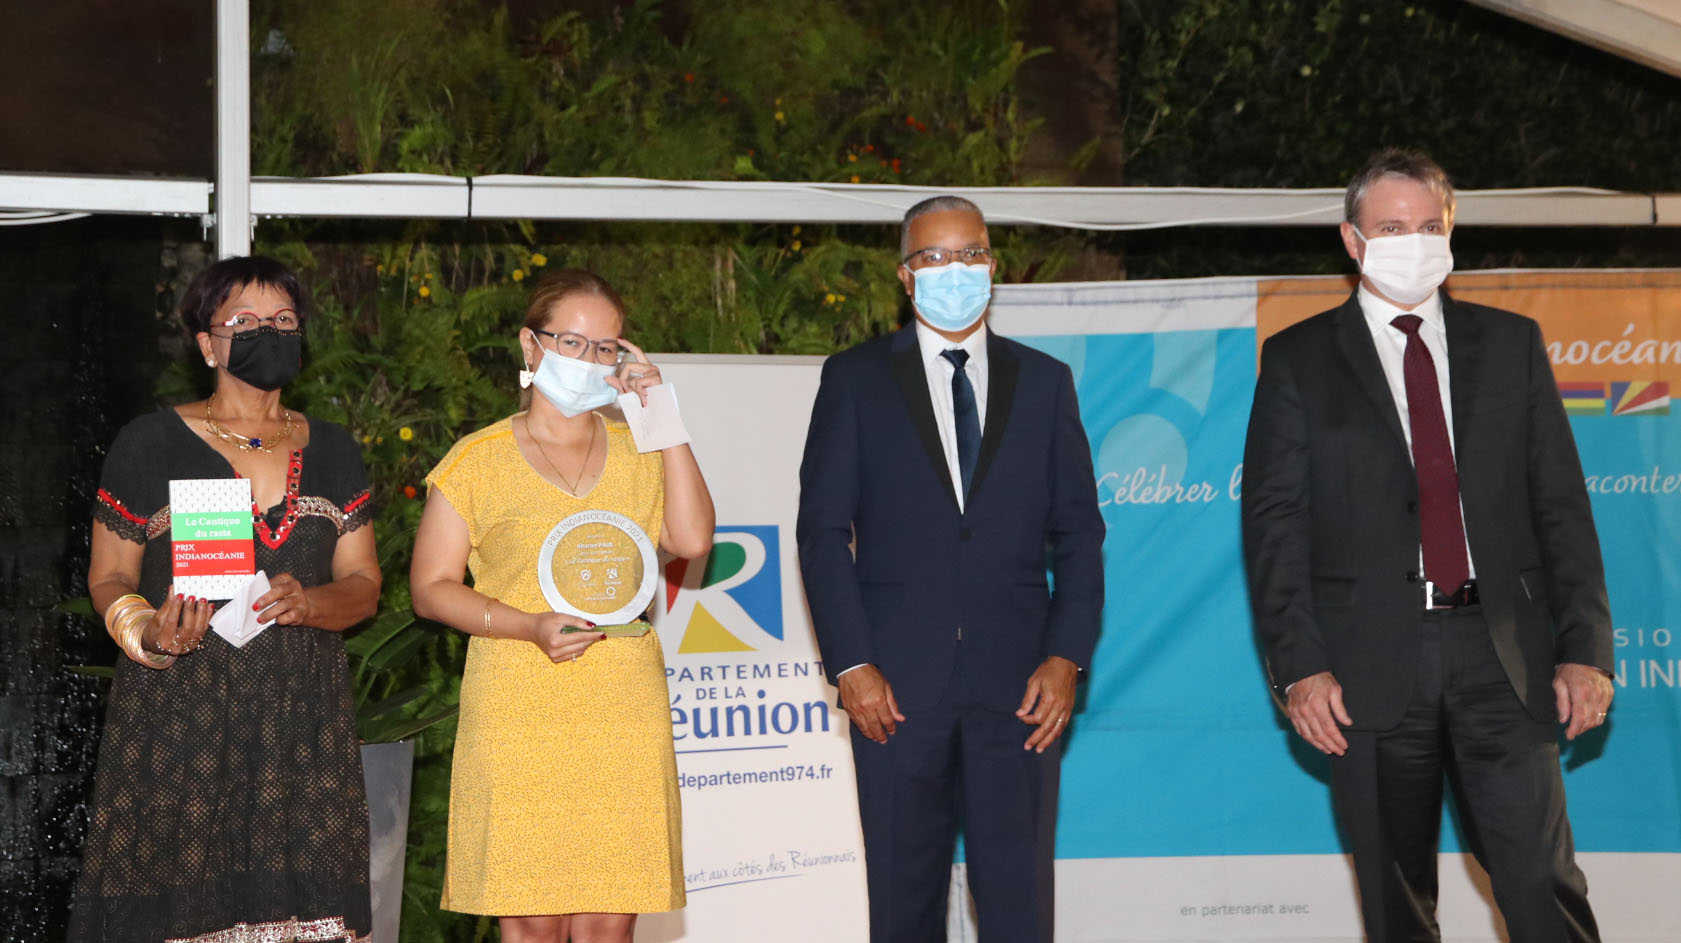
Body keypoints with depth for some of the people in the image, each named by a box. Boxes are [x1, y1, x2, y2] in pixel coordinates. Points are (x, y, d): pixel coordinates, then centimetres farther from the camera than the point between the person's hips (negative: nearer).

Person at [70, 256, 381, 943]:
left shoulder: (332, 452, 14)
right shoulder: (150, 443, 4)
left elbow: (364, 584, 11)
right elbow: (108, 577, 5)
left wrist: (308, 602, -11)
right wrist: (149, 633, -16)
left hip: (301, 720, 3)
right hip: (177, 713, -3)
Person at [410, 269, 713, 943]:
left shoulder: (636, 451, 15)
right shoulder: (480, 460, 6)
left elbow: (691, 539, -2)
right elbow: (431, 586, 3)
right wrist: (529, 625, -12)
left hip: (622, 716, 2)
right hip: (519, 716, -2)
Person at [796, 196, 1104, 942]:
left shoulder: (1045, 382, 11)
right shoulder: (855, 378, 6)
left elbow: (1079, 532, 8)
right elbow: (823, 531, 2)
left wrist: (1067, 657, -4)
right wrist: (850, 664, -7)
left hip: (1017, 684, 1)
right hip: (897, 684, -1)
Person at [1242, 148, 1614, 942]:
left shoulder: (1510, 343, 12)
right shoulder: (1298, 359, 6)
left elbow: (1561, 504, 9)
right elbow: (1271, 521, 1)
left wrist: (1585, 648, 0)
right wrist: (1298, 666, -8)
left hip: (1500, 649, 1)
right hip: (1371, 663, -1)